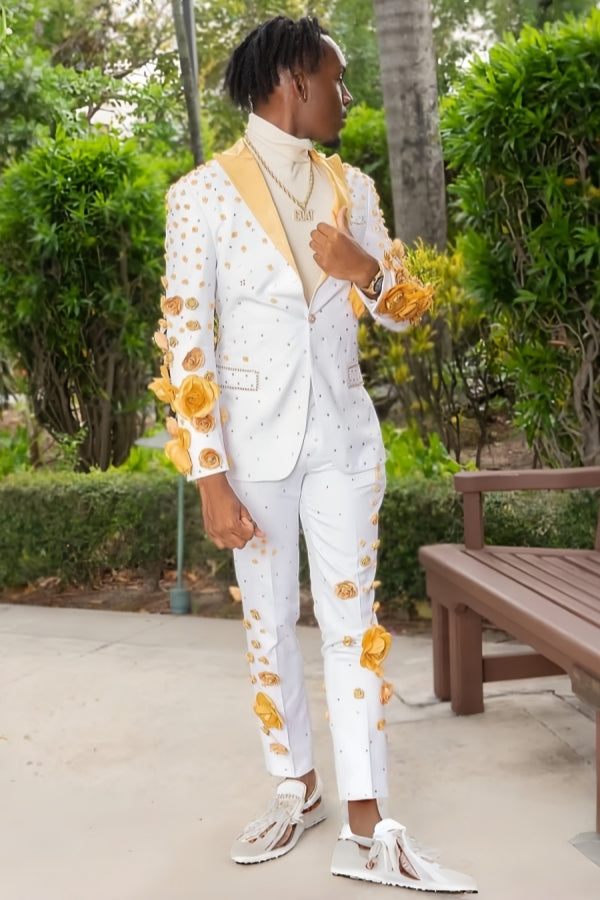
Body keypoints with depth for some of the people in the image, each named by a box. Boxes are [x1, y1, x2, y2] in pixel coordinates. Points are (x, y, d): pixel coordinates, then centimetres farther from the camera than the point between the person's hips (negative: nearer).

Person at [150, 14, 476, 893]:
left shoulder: (351, 187, 6)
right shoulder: (203, 191, -7)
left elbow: (402, 308, 11)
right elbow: (187, 340, -10)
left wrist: (367, 271, -13)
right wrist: (211, 479, -14)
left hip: (344, 436, 3)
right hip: (257, 443, -3)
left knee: (351, 618, 1)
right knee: (270, 623, 8)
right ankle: (299, 787, 28)